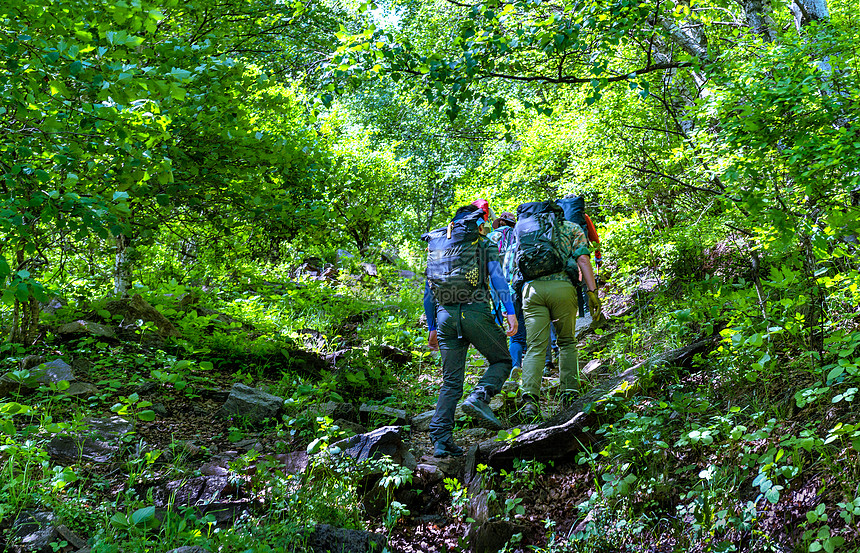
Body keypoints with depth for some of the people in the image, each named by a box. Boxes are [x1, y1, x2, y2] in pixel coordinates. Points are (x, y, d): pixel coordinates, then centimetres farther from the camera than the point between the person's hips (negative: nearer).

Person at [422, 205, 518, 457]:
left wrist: (432, 327, 25)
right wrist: (510, 312, -12)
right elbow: (497, 278, -5)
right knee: (502, 360, 13)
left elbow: (428, 292, 22)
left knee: (451, 381, 8)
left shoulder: (435, 247, 23)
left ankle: (440, 439, -2)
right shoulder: (485, 246, 11)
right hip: (475, 312, -4)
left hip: (445, 315, 4)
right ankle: (479, 398, -14)